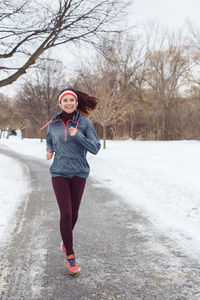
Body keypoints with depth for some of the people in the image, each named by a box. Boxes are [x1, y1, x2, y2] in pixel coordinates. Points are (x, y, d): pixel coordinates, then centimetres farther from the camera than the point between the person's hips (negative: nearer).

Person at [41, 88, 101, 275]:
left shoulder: (84, 122, -5)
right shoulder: (53, 124, 2)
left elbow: (95, 148, -10)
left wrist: (78, 135, -24)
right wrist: (49, 151, 2)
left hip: (79, 173, 0)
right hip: (59, 173, 0)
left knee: (74, 214, 11)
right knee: (65, 214, -8)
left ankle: (66, 239, 43)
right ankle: (70, 256, 4)